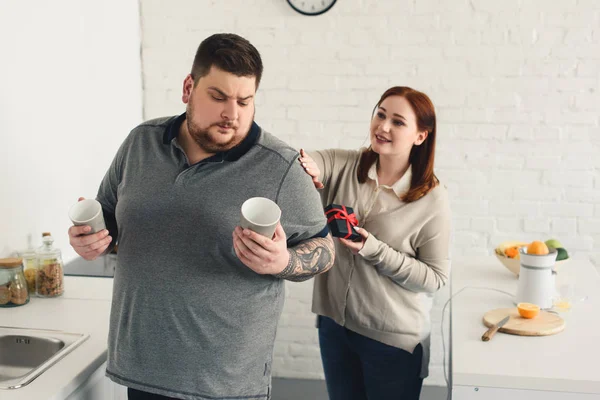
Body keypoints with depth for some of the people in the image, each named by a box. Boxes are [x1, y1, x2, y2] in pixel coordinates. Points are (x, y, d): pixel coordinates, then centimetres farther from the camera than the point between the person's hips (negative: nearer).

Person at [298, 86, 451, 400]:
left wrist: (375, 250, -23)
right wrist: (303, 165, -43)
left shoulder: (432, 199, -13)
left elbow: (436, 277, -12)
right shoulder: (342, 165, -5)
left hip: (393, 338, -3)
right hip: (334, 323, 3)